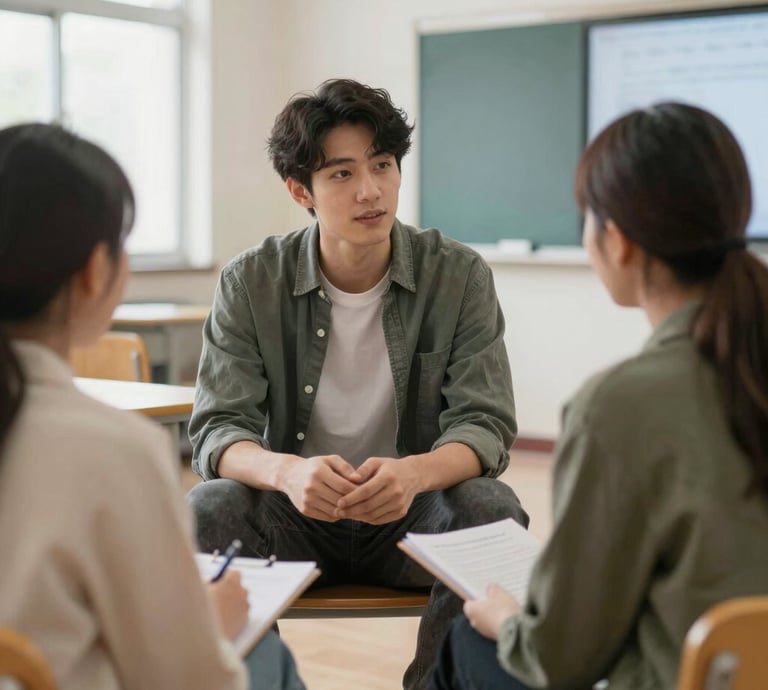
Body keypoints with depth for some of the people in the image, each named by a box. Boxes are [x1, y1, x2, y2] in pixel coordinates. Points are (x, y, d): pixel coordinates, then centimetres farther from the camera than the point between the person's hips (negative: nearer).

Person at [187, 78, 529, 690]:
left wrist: (412, 473, -35)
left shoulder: (460, 277, -6)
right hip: (293, 512, 0)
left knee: (491, 510, -29)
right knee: (207, 512, -29)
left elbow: (486, 427, -11)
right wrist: (286, 471, -36)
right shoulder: (251, 283, -5)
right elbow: (217, 433, -11)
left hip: (413, 510, 0)